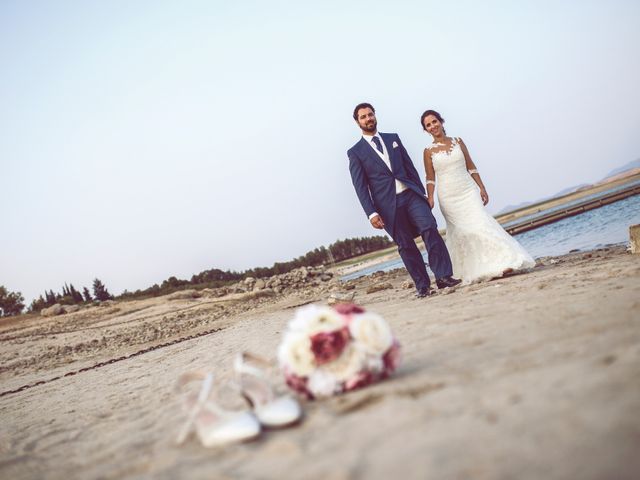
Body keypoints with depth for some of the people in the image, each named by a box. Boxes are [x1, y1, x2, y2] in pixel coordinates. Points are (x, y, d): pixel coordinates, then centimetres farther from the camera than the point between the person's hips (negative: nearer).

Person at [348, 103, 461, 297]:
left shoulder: (393, 138, 16)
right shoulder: (355, 153, 4)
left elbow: (409, 166, 16)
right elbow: (360, 187, -1)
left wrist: (422, 192, 11)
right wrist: (371, 213, -9)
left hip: (411, 194, 3)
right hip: (388, 203, -2)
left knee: (430, 228, -15)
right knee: (405, 245, 1)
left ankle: (443, 276, -11)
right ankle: (422, 285, 12)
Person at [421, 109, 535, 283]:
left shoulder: (458, 141, 7)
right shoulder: (429, 151, 2)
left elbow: (471, 167, 9)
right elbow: (430, 179, 3)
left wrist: (482, 188, 3)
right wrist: (430, 198, -10)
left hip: (468, 191, 1)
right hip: (448, 197, -1)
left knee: (480, 223, -11)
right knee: (461, 231, -1)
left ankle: (501, 263, -10)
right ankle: (474, 270, 9)